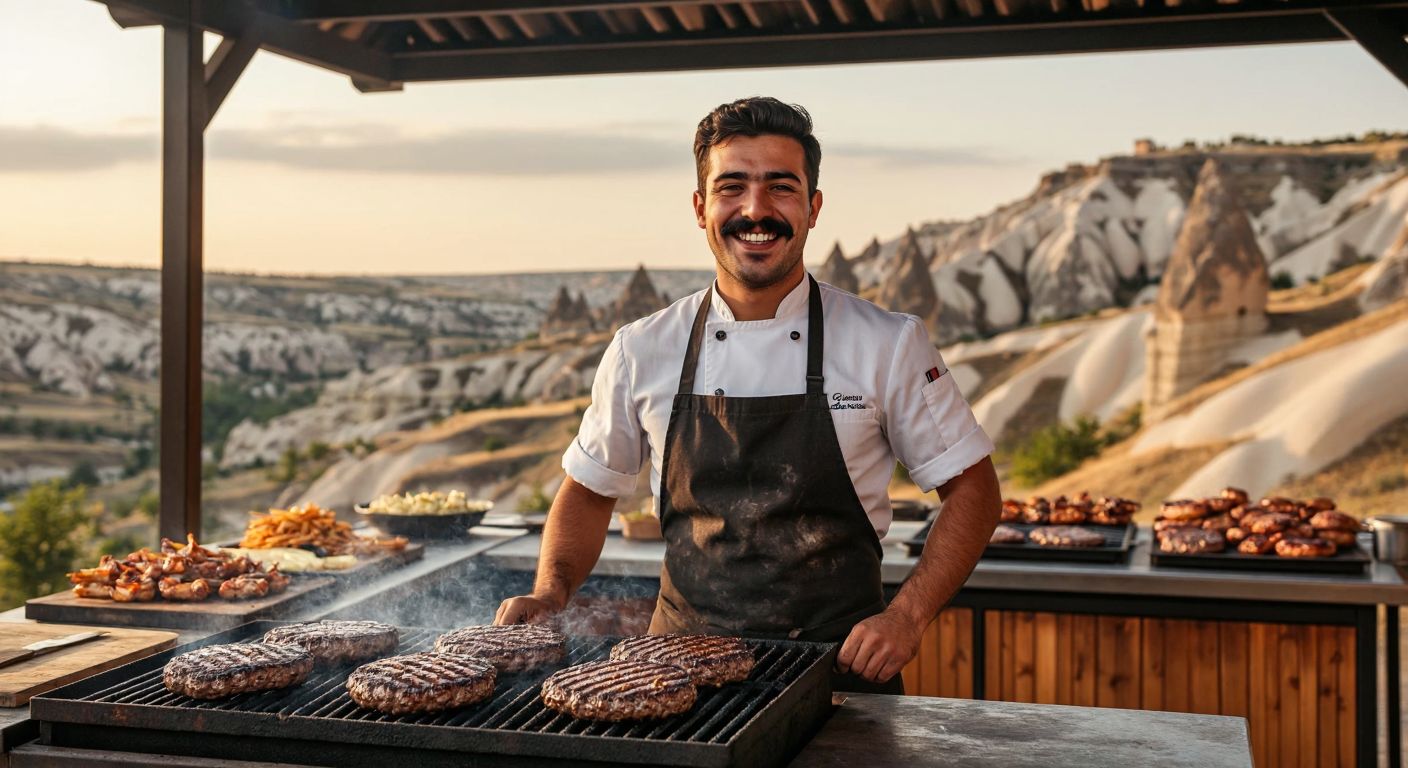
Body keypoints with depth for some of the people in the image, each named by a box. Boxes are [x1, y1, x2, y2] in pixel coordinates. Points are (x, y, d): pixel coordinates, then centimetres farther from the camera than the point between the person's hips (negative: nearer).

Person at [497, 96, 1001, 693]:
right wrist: (550, 592, -1)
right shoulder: (641, 352, 3)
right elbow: (590, 491, 15)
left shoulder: (889, 345, -2)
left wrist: (907, 616, -8)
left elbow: (971, 487, 3)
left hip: (840, 667, -1)